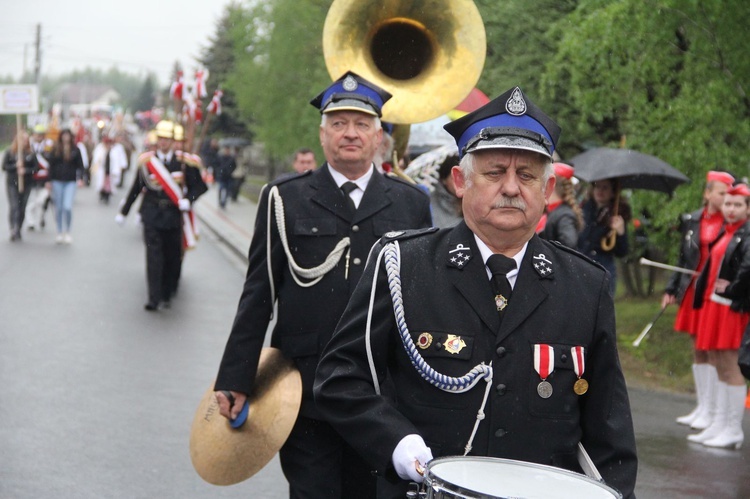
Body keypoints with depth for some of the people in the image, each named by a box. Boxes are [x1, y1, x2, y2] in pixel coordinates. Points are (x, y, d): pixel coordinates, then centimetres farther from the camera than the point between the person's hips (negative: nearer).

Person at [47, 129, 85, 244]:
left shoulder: (75, 150, 3)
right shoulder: (56, 150, 4)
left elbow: (80, 165, 5)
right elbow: (51, 165, 7)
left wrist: (80, 178, -8)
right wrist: (49, 181, 3)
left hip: (70, 182, -1)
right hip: (58, 182, 1)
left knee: (68, 207, -13)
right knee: (58, 208, 6)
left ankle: (67, 232, 4)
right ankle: (60, 232, 17)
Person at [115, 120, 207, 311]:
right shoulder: (147, 160, 2)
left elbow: (198, 186, 7)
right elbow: (136, 188, 10)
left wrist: (188, 200, -12)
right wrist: (123, 211, 14)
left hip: (174, 214, 1)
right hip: (152, 214, -1)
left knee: (172, 256, 7)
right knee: (154, 255, -9)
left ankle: (166, 295, 21)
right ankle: (154, 298, -10)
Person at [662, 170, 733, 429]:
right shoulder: (691, 221, 9)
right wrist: (671, 289, 13)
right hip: (694, 290, 5)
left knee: (713, 351, -5)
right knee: (698, 349, 11)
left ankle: (709, 411, 1)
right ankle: (701, 406, 21)